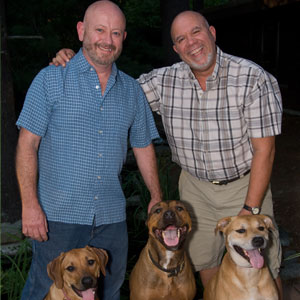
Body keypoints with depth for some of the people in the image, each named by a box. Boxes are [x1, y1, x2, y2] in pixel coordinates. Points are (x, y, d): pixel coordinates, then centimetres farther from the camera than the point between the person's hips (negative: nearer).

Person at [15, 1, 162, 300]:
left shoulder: (132, 90, 9)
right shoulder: (51, 79, -4)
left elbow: (143, 146, 17)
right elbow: (27, 143, -7)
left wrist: (157, 196, 14)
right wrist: (30, 204, -14)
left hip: (111, 217, 4)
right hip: (58, 215, -3)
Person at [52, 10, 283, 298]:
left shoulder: (255, 79, -19)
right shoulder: (165, 81, -9)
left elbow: (264, 149, -17)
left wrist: (251, 209, -19)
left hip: (244, 185, -3)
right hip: (195, 186, 3)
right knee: (204, 263, 17)